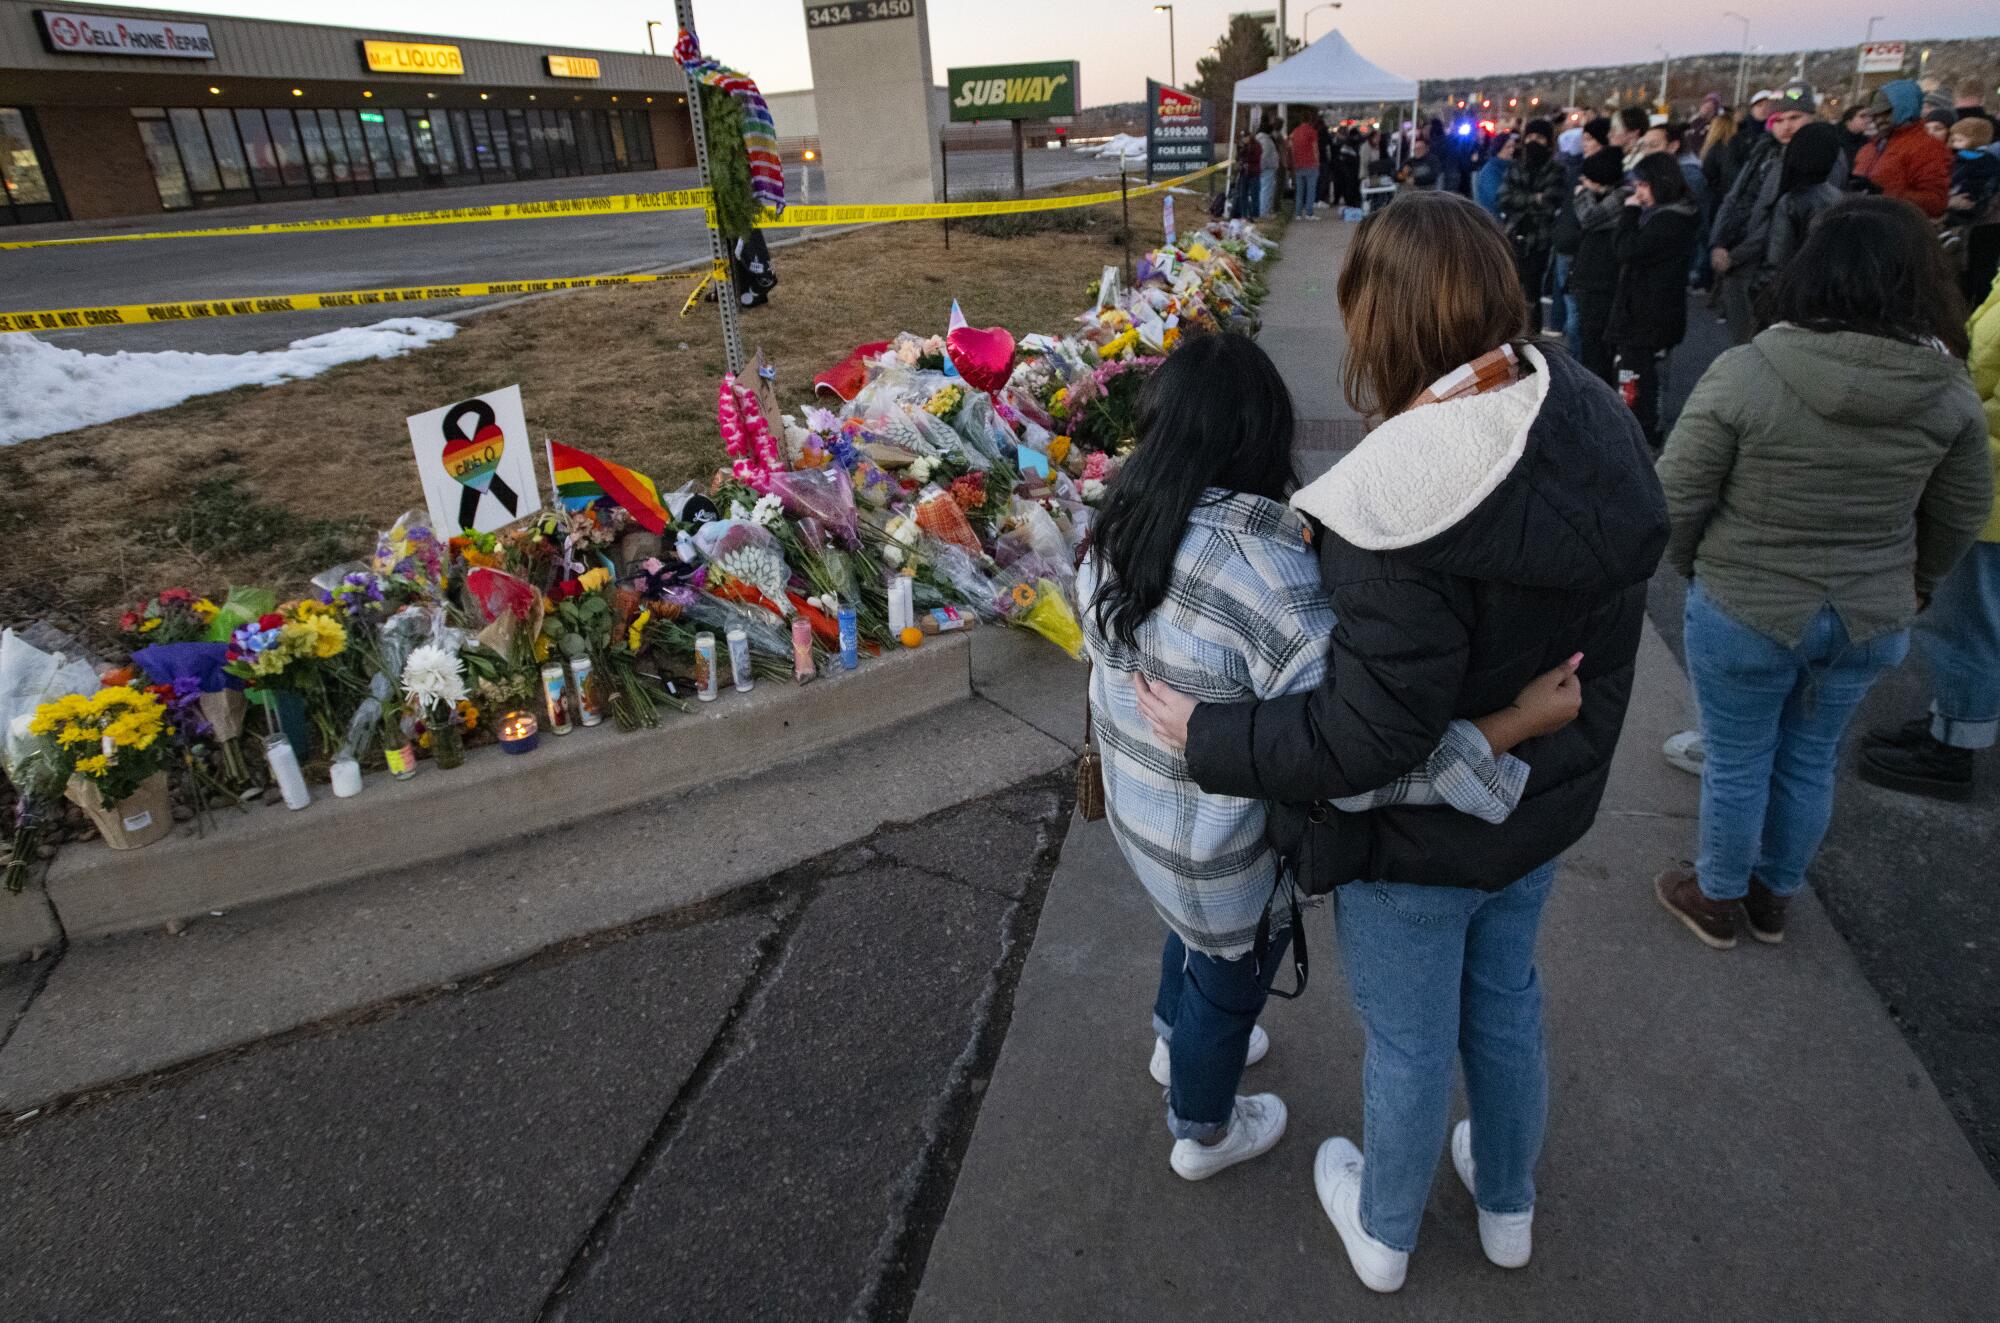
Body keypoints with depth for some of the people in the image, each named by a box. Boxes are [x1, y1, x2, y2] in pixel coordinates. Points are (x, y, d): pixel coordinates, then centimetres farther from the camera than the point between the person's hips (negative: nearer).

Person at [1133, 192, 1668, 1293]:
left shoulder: (1396, 503, -35)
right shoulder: (1594, 424, -9)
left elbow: (1371, 733, -32)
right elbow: (1605, 634, 2)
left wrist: (1207, 737, -21)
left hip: (1418, 839, -7)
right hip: (1544, 799, 7)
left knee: (1408, 1040, 18)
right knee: (1504, 1002, 29)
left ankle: (1383, 1234, 48)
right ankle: (1508, 1205, 56)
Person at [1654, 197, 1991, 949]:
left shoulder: (1744, 374, -21)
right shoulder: (1950, 394, -7)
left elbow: (1677, 497, -15)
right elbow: (1962, 516, 6)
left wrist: (1692, 566, 5)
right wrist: (1911, 586, 23)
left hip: (1745, 609, -4)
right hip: (1871, 619, 4)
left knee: (1735, 764, 15)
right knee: (1810, 762, 22)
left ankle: (1718, 901, 35)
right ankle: (1773, 897, 41)